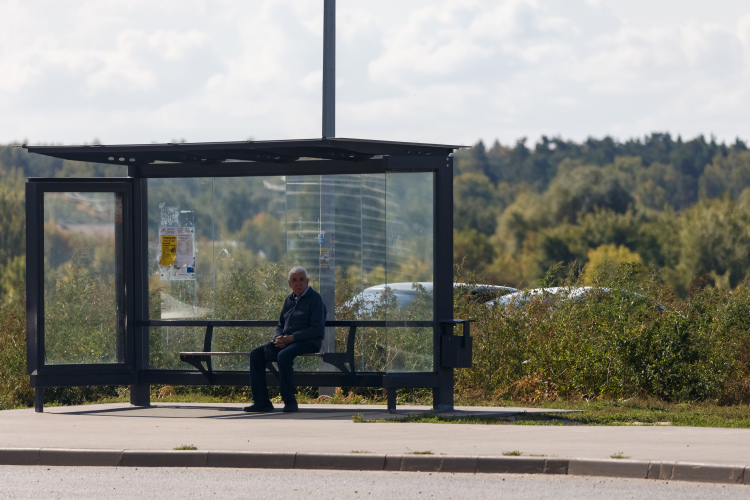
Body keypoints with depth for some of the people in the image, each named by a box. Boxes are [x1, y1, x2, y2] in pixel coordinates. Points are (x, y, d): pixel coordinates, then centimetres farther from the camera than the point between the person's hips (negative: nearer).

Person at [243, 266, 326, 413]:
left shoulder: (315, 299, -5)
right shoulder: (289, 300, 18)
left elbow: (317, 329, -14)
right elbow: (280, 325, 23)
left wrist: (291, 338, -19)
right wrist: (278, 338, -2)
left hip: (308, 342, -8)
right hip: (286, 341, 8)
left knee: (284, 355, -36)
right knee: (256, 355, -9)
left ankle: (290, 401, -29)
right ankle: (261, 401, -12)